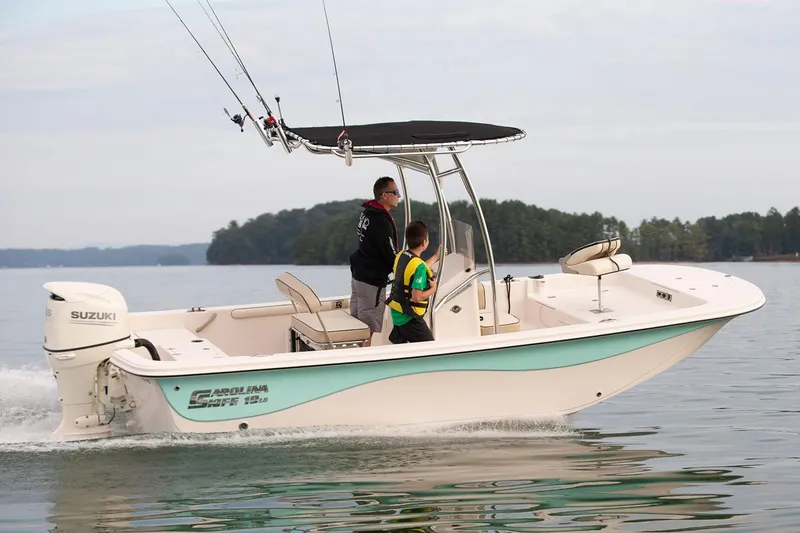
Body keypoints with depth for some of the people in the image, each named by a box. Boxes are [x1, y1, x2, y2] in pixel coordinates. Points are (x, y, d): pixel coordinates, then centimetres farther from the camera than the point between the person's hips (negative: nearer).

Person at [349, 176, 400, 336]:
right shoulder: (381, 222, -23)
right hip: (372, 280, -9)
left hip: (358, 274, 9)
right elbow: (391, 257, -20)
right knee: (368, 329, -4)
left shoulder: (366, 213, 6)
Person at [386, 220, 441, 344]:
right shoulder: (419, 266, -24)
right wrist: (433, 289, -10)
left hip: (396, 314, 9)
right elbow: (417, 297, -27)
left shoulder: (400, 256, 2)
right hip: (409, 319, -9)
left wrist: (436, 257, 28)